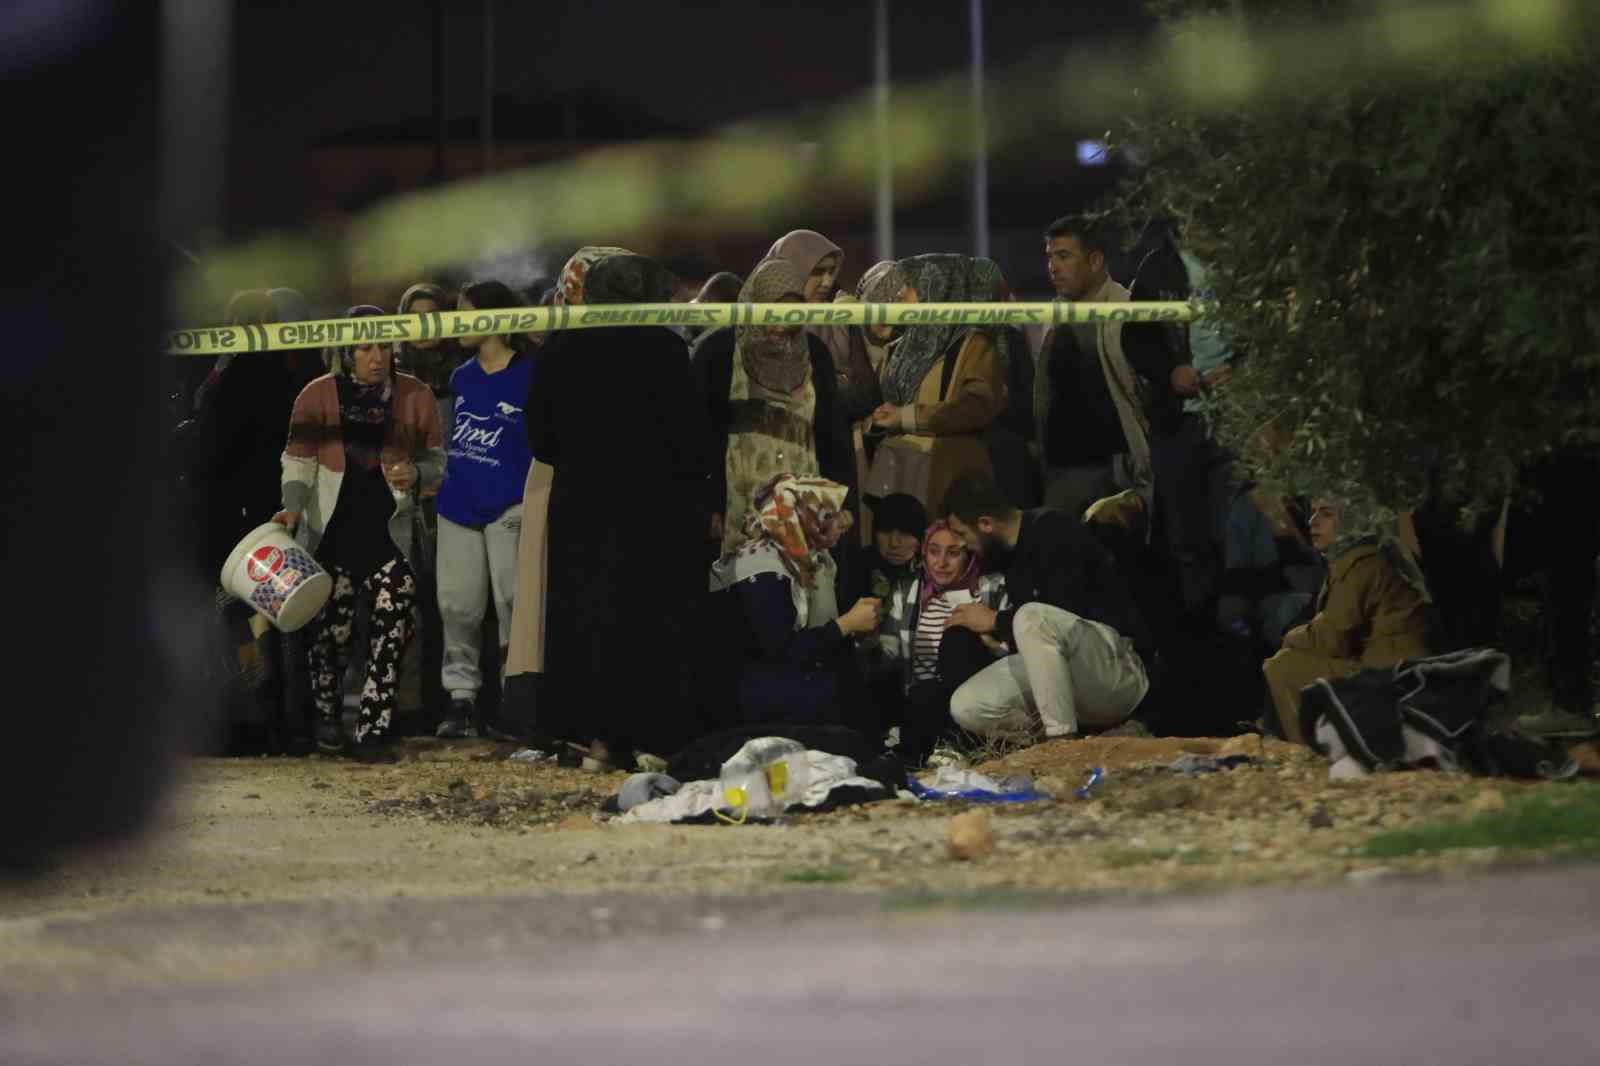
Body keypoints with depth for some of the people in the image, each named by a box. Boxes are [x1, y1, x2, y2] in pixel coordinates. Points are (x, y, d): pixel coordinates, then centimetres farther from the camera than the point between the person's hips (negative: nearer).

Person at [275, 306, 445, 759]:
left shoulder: (415, 396, 2)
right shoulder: (317, 396, -3)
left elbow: (436, 461, 9)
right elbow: (299, 463, 0)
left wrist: (416, 474, -14)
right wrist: (293, 507, -17)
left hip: (388, 533, 1)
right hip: (331, 534, -1)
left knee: (393, 628, -12)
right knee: (331, 629, 2)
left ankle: (373, 730, -5)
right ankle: (327, 715, 29)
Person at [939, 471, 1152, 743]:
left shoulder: (1055, 532, -14)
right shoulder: (1015, 551, 12)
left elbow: (1064, 621, -21)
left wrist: (995, 621, -9)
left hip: (1120, 672, -8)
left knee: (1033, 618, -35)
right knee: (966, 707, -9)